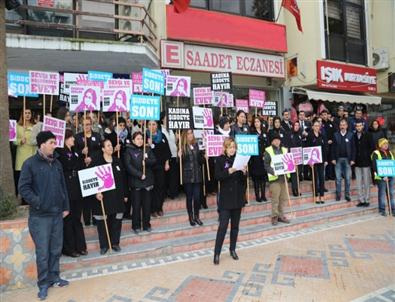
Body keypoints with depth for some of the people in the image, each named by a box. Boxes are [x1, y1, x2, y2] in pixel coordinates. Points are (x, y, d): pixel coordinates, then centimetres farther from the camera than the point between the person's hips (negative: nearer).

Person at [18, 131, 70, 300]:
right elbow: (23, 188, -9)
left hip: (57, 214, 5)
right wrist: (37, 202, -16)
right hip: (40, 216, -5)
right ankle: (43, 284, 19)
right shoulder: (30, 163, -7)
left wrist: (66, 207, 11)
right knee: (43, 251, 2)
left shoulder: (56, 163, 9)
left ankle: (54, 277, 30)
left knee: (56, 249, 14)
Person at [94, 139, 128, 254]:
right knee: (103, 221, 3)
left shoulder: (117, 161, 9)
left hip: (117, 195, 4)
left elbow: (123, 178, 10)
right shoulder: (97, 162, -5)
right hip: (104, 196, -4)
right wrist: (96, 192, -23)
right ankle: (104, 245, 17)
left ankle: (115, 242, 23)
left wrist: (125, 194, 9)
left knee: (116, 220, 9)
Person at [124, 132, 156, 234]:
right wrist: (139, 175, -16)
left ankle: (146, 224, 20)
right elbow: (128, 166, -10)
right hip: (135, 181, -3)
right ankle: (136, 226, 16)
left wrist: (146, 161, -19)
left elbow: (154, 161, 1)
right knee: (136, 205, 2)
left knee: (147, 204, 8)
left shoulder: (148, 150, 9)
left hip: (148, 181, 3)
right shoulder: (129, 151, -1)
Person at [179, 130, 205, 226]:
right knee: (189, 197, 7)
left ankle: (196, 216, 22)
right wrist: (179, 156, -22)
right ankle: (191, 217, 22)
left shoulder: (196, 145, 6)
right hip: (187, 176, -3)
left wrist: (204, 157, -6)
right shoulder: (182, 146, -6)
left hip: (197, 175, 3)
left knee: (197, 197, 4)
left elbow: (200, 161, 12)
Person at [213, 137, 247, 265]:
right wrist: (229, 171, -28)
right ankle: (217, 253, 5)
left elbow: (243, 179, 7)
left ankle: (232, 249, 29)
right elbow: (218, 176, -14)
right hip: (226, 197, -4)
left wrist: (244, 172, -13)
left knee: (235, 225, 13)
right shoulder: (220, 159, -5)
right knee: (223, 225, -5)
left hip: (238, 197, 4)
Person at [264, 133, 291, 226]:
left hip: (284, 176, 5)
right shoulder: (268, 151, -1)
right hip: (274, 177, -5)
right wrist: (273, 172, -22)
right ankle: (274, 216, 10)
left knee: (283, 198, 9)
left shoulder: (284, 150, 14)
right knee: (275, 198, -2)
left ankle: (280, 215, 22)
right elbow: (266, 165, -7)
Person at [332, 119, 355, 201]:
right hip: (338, 159, 0)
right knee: (338, 178, 4)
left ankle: (347, 195, 14)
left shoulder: (350, 135, 2)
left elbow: (353, 148, 1)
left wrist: (352, 159, -4)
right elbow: (333, 148, 3)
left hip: (347, 159, 0)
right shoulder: (336, 135, 4)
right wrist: (333, 158, -2)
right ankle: (338, 194, 13)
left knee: (347, 178, 4)